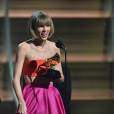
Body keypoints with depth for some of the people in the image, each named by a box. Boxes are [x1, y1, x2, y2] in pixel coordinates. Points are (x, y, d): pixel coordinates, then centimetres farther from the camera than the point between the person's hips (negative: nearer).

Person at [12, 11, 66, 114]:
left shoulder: (54, 47, 9)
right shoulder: (24, 47, -3)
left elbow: (61, 79, 15)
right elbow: (16, 79, -6)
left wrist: (56, 72, -7)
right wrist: (21, 102, -16)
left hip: (51, 98, 4)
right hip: (32, 97, -4)